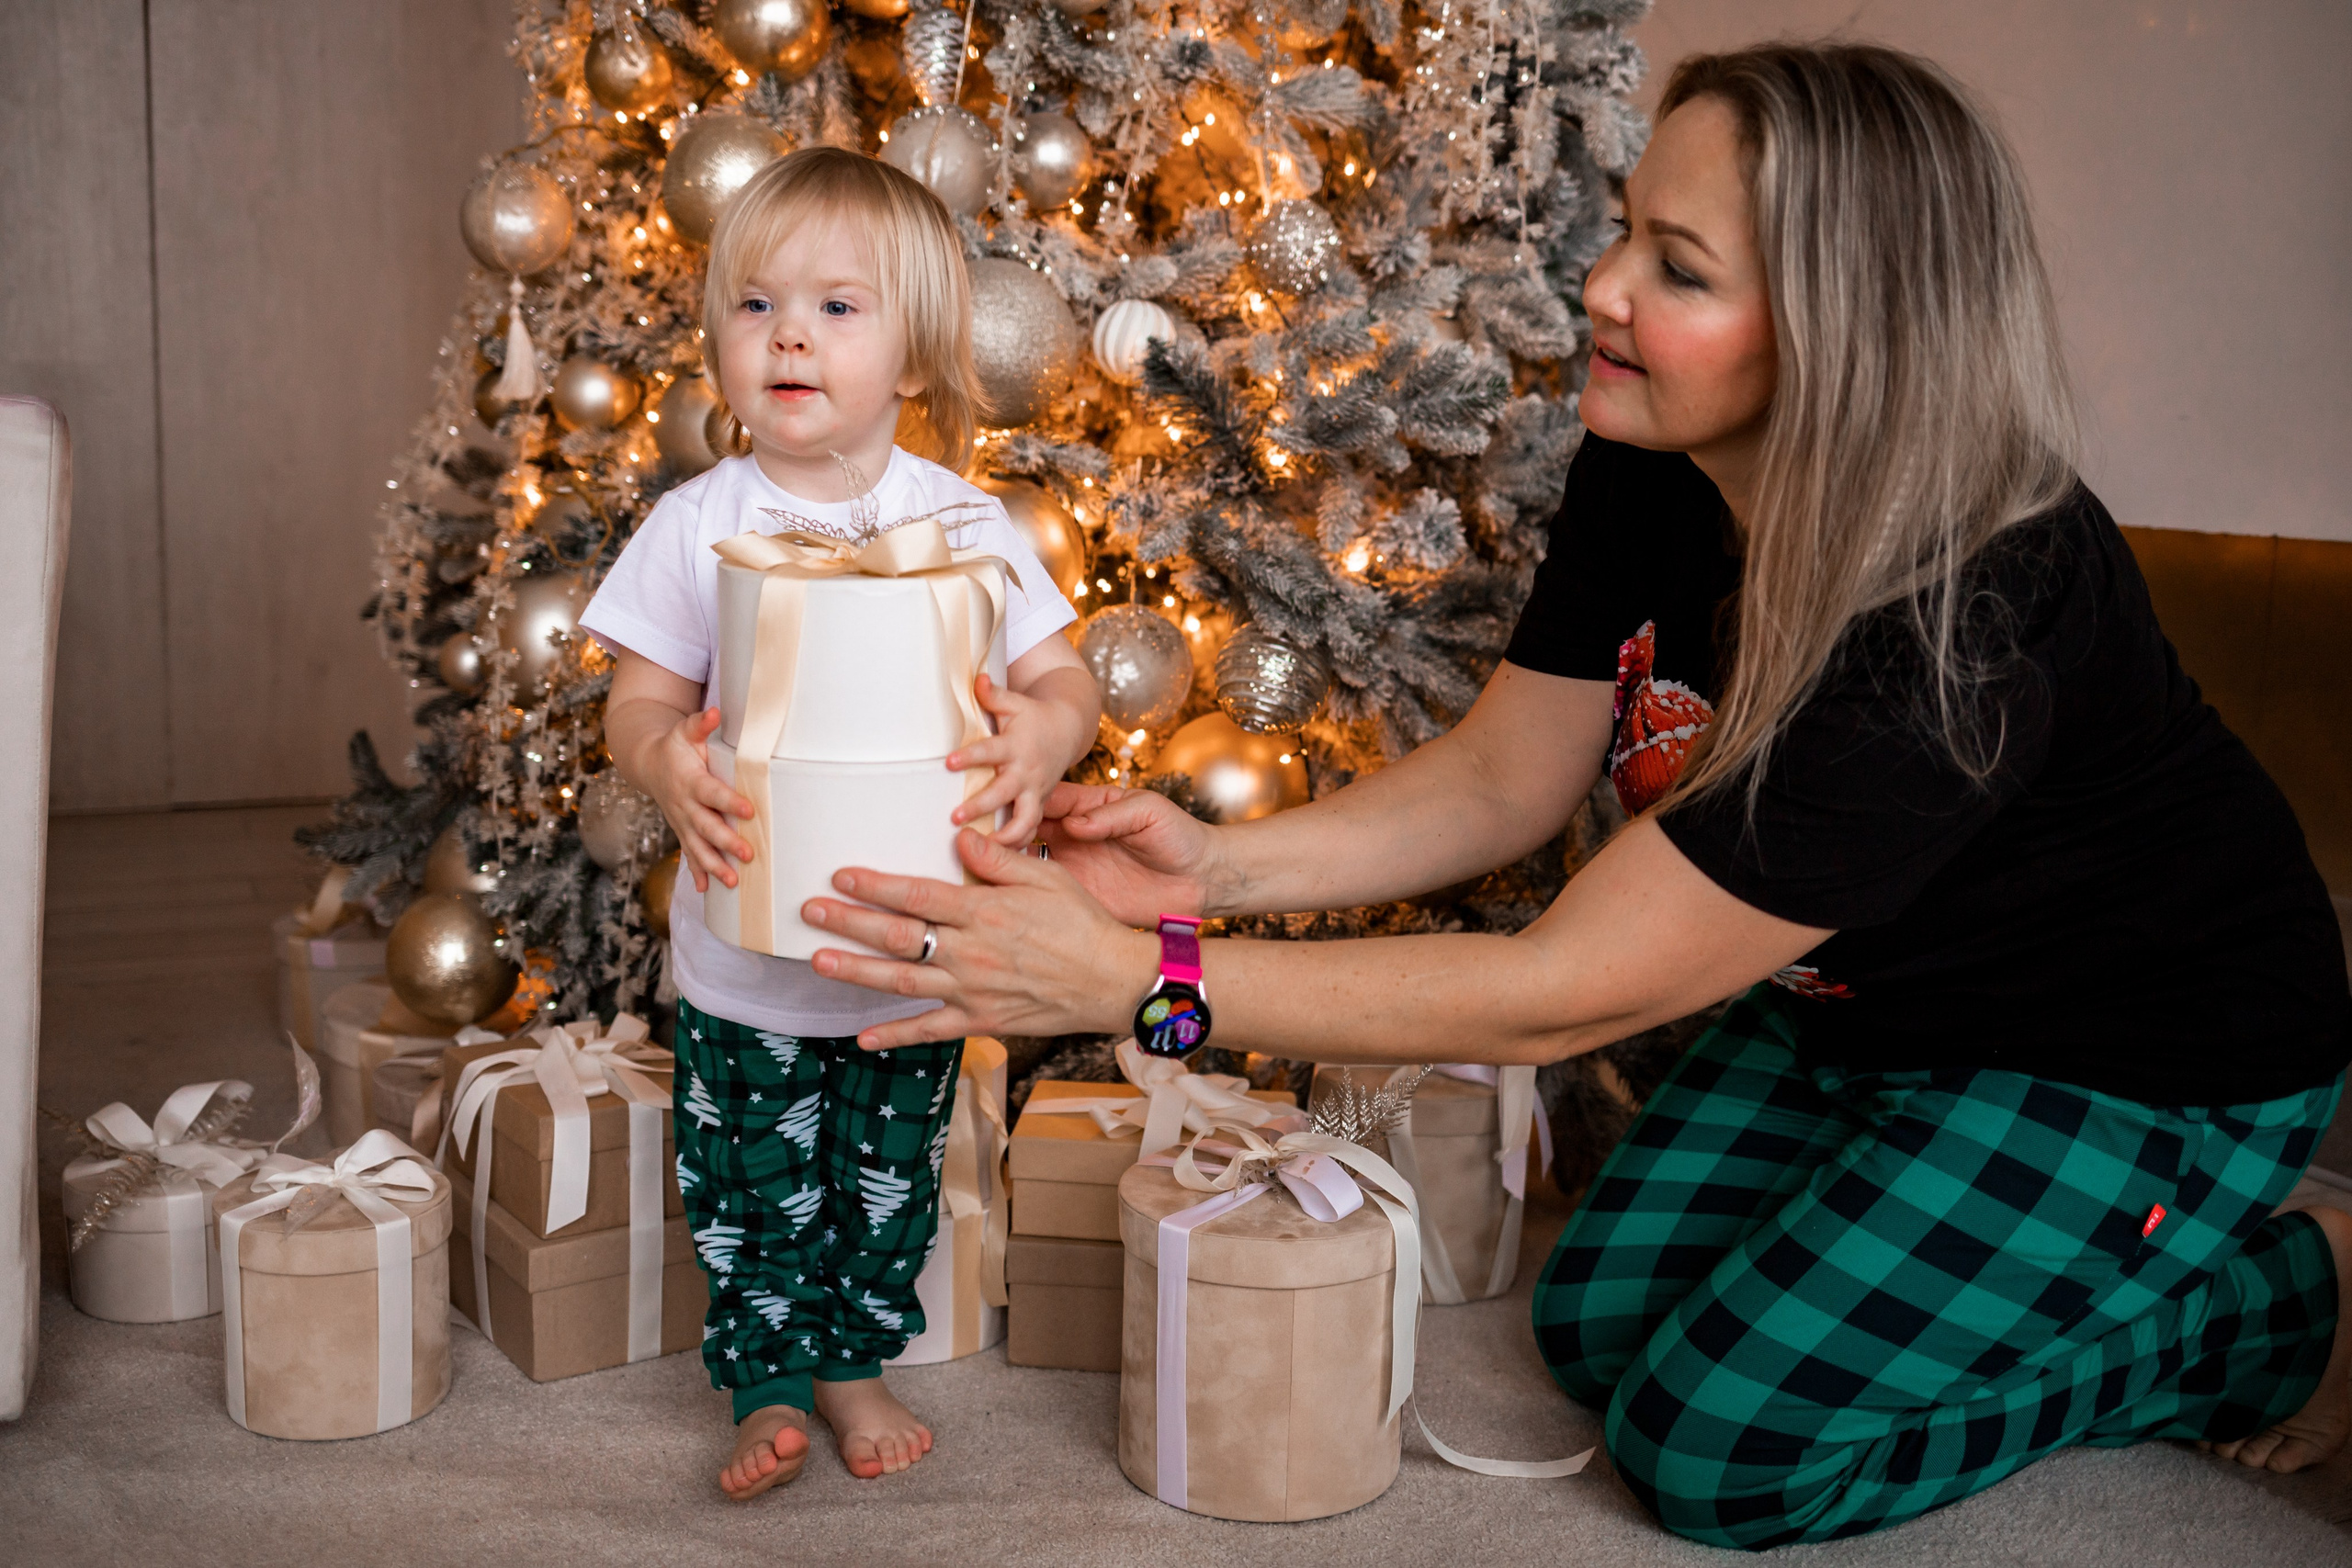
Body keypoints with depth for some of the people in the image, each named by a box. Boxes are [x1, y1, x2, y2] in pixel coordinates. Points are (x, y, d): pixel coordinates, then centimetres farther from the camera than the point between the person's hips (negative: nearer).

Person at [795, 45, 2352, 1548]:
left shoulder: (1971, 614, -40)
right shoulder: (1647, 473, -15)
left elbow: (1564, 994, -38)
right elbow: (1500, 780, -6)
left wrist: (1134, 978, -41)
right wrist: (1220, 864, -23)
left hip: (2137, 1067, -7)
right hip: (1859, 1005, 7)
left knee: (1724, 1447, -10)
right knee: (1599, 1326, 3)